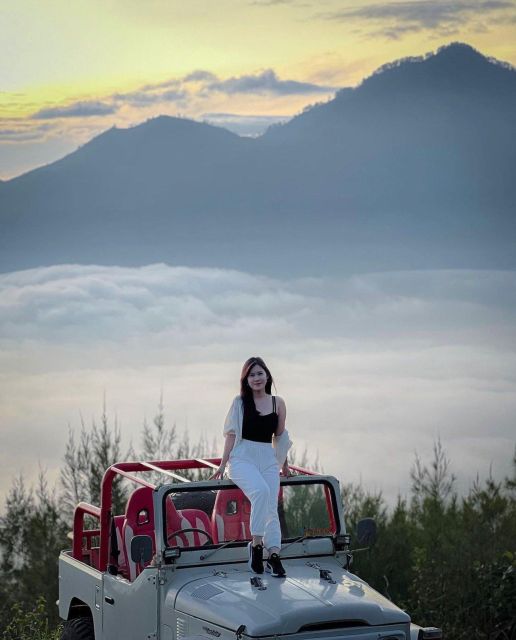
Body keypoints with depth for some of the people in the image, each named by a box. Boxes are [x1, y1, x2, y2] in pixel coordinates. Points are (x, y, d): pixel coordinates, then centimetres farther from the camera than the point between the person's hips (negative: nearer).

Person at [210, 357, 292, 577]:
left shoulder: (278, 403, 10)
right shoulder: (240, 402, 5)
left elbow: (280, 437, 20)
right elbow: (231, 434, 4)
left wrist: (284, 465, 25)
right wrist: (223, 464, -1)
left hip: (268, 460, 3)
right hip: (242, 458, -3)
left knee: (271, 508, -11)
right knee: (261, 491, -31)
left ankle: (273, 556, -16)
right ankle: (256, 543, -26)